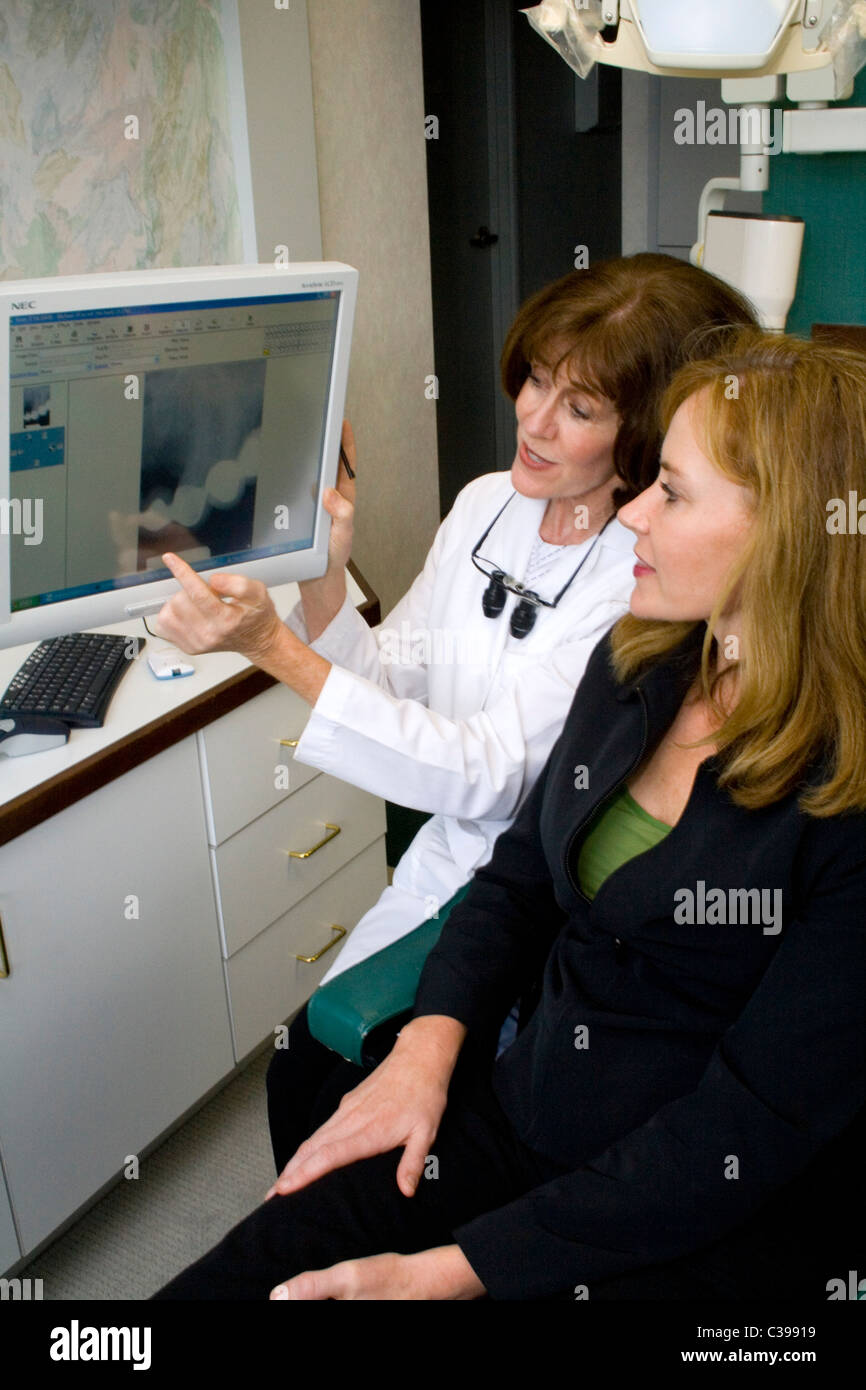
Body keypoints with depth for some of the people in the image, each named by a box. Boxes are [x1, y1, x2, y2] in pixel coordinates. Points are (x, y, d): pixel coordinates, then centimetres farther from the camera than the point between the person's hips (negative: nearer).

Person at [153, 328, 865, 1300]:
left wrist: (455, 1269, -18)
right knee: (214, 1283, -7)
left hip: (712, 1235, -5)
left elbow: (754, 1128, -20)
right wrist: (430, 1042, -6)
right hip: (511, 1123, 5)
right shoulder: (637, 663, 0)